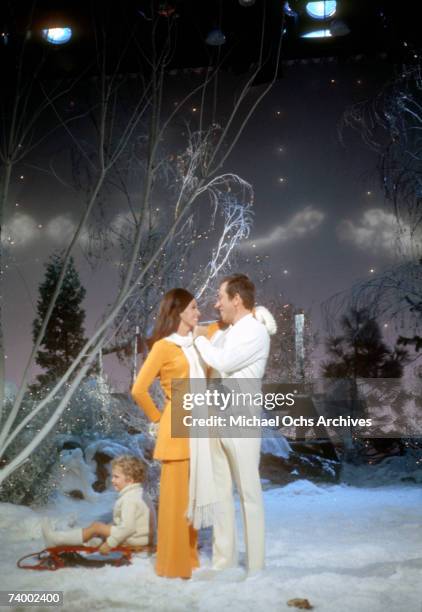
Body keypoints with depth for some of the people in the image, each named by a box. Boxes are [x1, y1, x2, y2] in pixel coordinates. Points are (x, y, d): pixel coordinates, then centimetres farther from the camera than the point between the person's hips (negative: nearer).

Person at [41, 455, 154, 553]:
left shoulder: (129, 499, -21)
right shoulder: (138, 493, 13)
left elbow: (127, 527, -27)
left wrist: (110, 543, -21)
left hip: (135, 540, -10)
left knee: (96, 526, -9)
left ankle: (57, 539, -7)